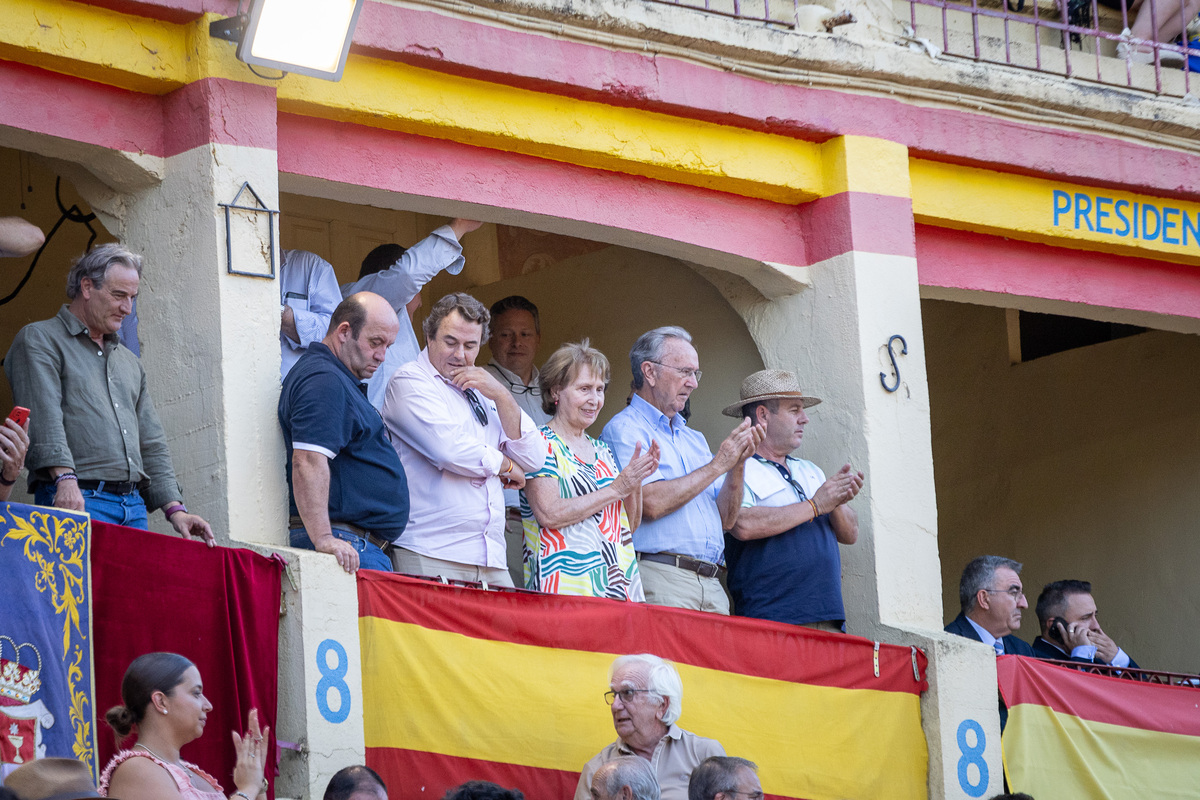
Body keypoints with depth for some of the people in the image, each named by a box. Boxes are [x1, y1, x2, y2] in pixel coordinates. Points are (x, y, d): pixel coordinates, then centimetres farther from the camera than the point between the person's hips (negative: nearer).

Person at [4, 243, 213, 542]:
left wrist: (174, 508, 10)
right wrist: (65, 477, -26)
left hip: (134, 508, 7)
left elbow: (152, 444, 23)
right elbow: (43, 416, -12)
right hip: (76, 502, -7)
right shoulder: (40, 340, 4)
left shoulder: (130, 363, 26)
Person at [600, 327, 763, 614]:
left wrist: (737, 466, 1)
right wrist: (717, 465, -7)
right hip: (660, 578, -7)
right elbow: (651, 503, -15)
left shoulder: (694, 439, 22)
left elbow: (725, 520, 18)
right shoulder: (624, 430, -1)